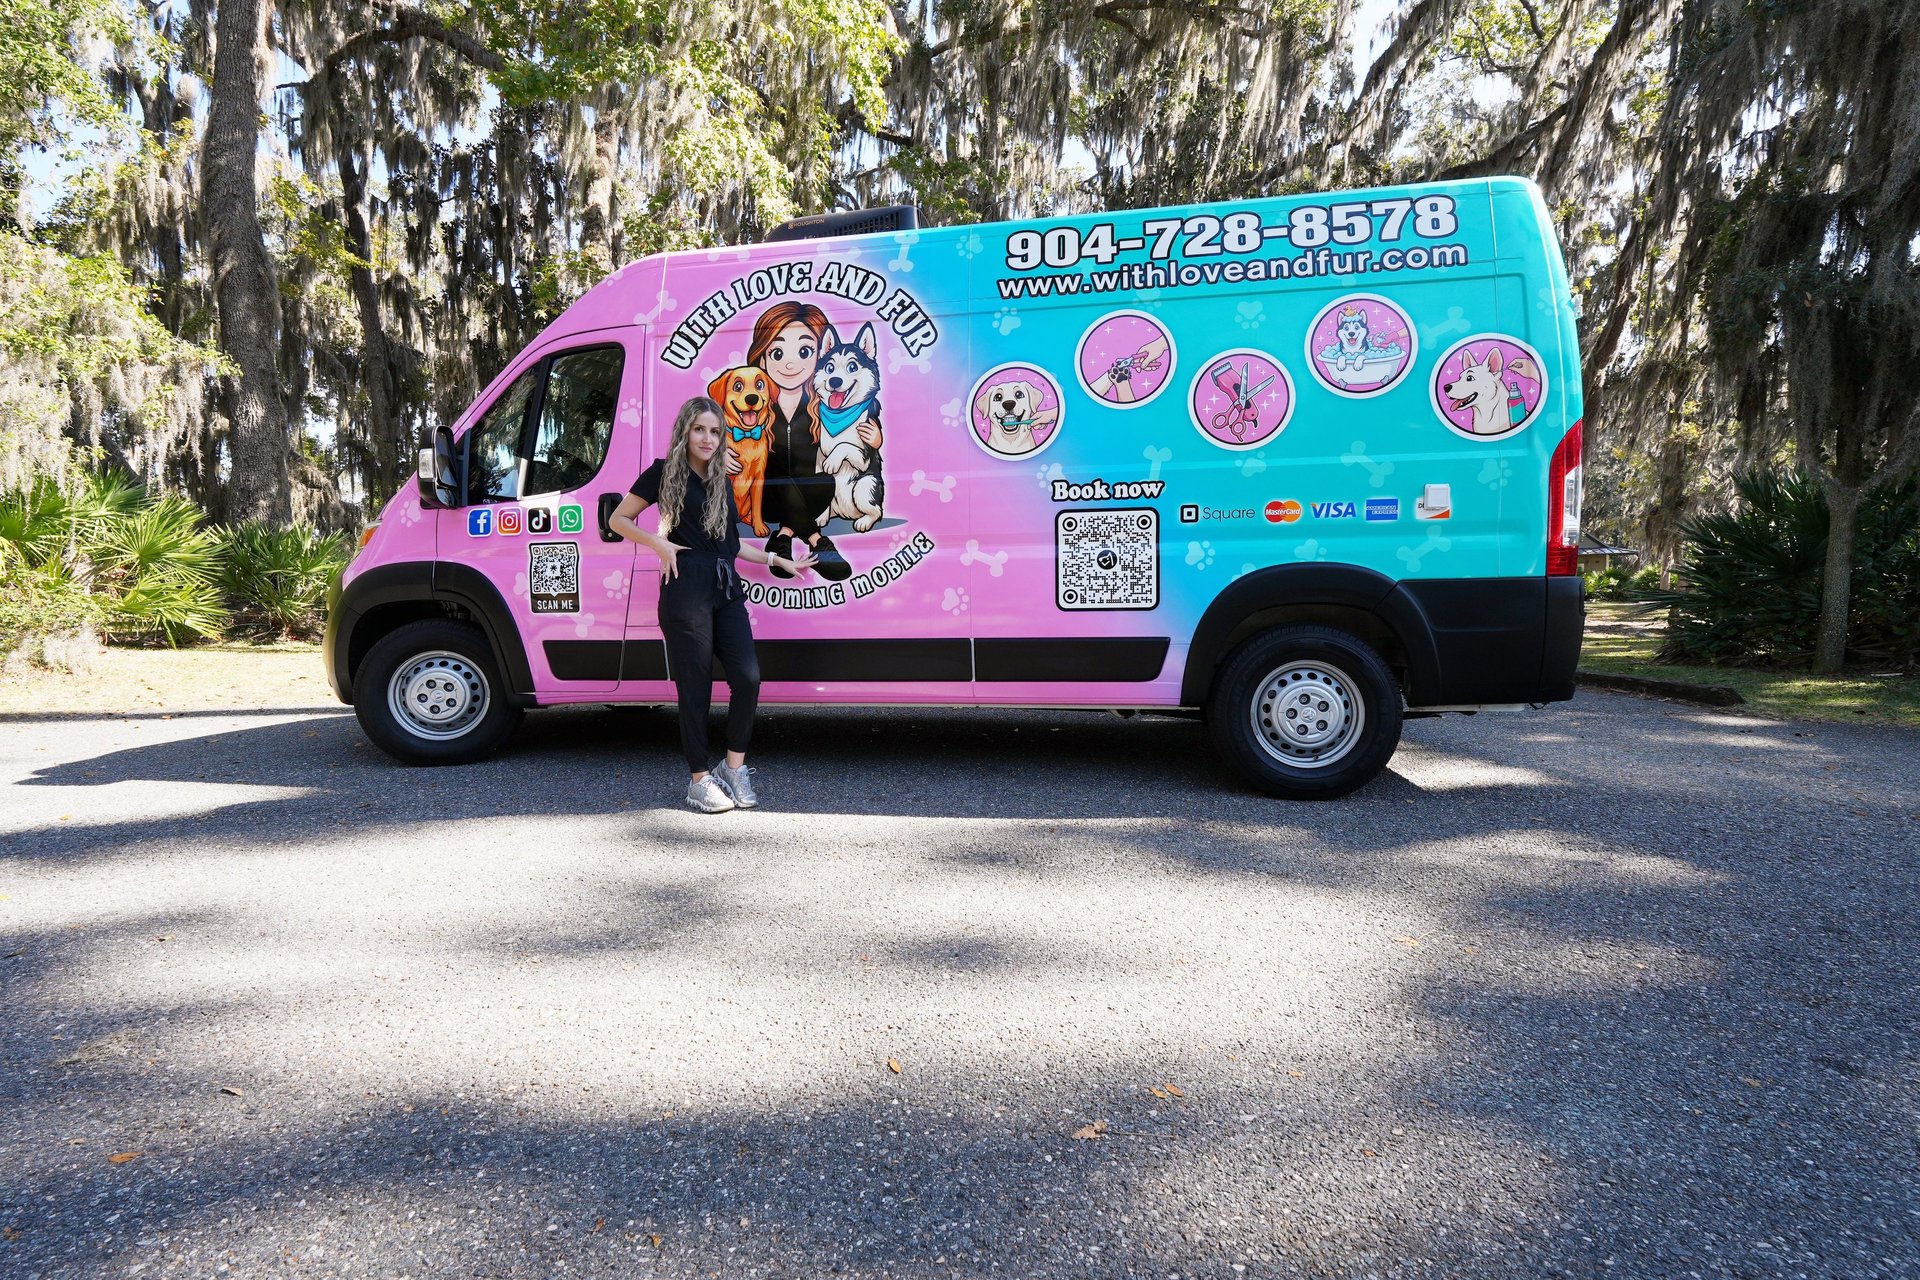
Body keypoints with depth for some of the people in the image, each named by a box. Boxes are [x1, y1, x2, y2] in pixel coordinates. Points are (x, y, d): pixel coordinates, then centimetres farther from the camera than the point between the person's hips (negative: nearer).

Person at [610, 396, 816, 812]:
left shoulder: (721, 481, 19)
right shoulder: (665, 473, 2)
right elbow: (618, 519, 5)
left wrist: (780, 561, 22)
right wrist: (659, 544, -8)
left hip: (726, 590, 5)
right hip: (686, 588, -5)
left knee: (748, 678, -6)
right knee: (695, 687, -1)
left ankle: (734, 766, 12)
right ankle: (700, 781, 10)